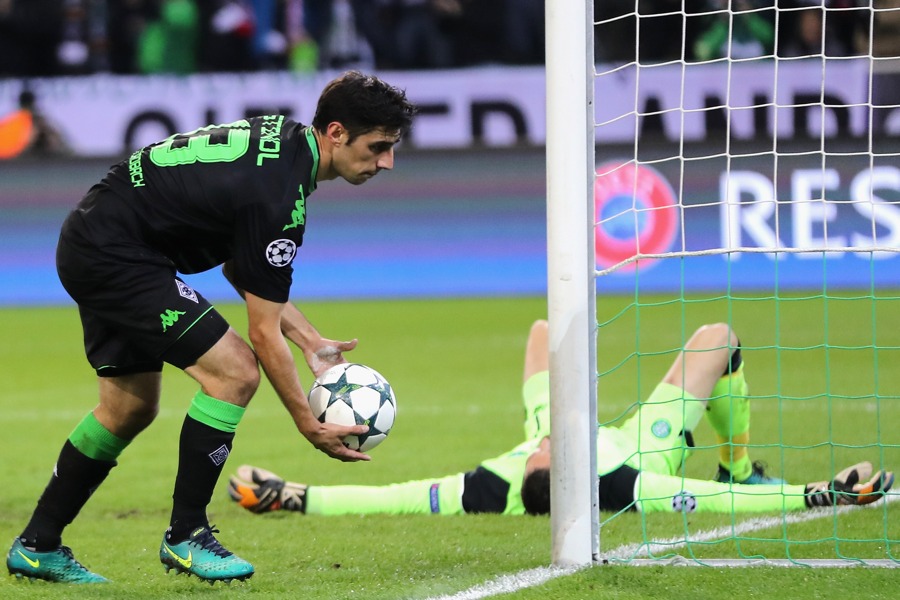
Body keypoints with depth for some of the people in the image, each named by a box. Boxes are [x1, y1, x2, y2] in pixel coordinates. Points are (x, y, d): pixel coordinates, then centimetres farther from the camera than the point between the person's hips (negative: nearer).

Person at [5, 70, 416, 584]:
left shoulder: (283, 139, 5)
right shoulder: (276, 195, -24)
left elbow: (240, 266, 15)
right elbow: (264, 334, -19)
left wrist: (311, 342, 12)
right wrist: (309, 425, -12)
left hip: (91, 247, 10)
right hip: (114, 255, -10)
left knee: (130, 407, 17)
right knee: (235, 371, -14)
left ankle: (37, 547, 25)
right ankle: (186, 535, -3)